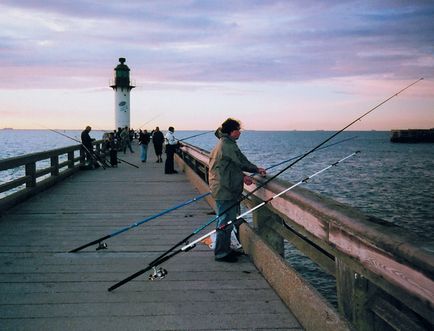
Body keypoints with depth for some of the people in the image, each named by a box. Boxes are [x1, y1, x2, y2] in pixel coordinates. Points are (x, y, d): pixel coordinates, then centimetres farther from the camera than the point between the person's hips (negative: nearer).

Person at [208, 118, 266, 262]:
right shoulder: (227, 145, -17)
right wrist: (257, 169, 1)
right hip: (225, 190, -11)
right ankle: (221, 253, 4)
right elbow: (241, 162, -13)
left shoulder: (222, 143, 16)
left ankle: (225, 249, 28)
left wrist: (243, 176, 15)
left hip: (223, 189, 11)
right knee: (225, 221, -4)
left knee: (226, 220, 18)